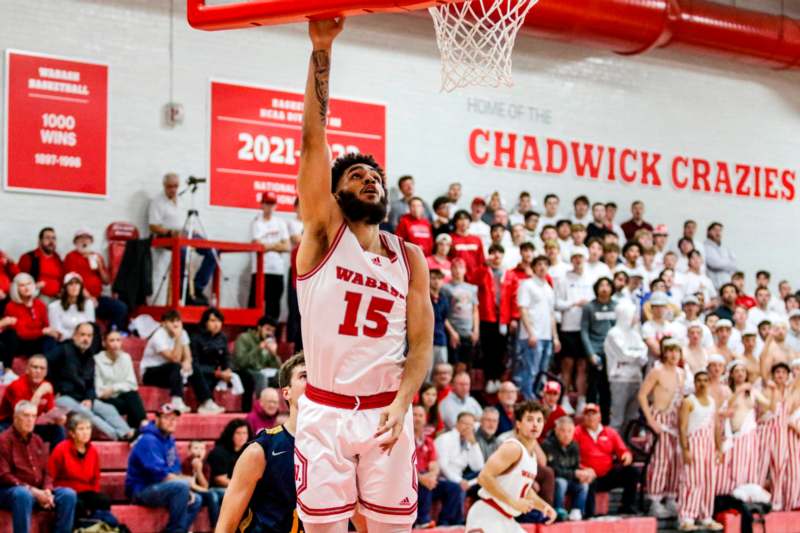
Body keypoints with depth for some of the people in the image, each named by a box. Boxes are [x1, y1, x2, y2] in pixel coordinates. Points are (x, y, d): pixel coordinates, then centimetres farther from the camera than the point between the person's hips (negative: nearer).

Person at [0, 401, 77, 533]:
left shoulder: (37, 441, 16)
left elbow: (46, 471, 16)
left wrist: (47, 490, -6)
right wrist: (31, 490, -21)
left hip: (38, 491, 7)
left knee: (68, 494, -15)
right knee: (23, 494, -41)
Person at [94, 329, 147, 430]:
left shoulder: (125, 357, 6)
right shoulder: (97, 360, -5)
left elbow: (132, 384, 1)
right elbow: (98, 391, -8)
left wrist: (114, 388, -13)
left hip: (123, 396, 3)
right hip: (106, 400, -3)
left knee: (133, 395, -29)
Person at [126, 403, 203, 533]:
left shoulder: (169, 440, 12)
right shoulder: (149, 440, -17)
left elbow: (175, 471, 15)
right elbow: (160, 474, -23)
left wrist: (187, 491, -3)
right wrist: (187, 482, -11)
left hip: (157, 489, 10)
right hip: (141, 490, -10)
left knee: (196, 500, 6)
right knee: (182, 486, -28)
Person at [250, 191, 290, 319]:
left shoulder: (281, 223, 13)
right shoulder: (256, 222, 1)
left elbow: (287, 247, 5)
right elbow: (258, 246, -11)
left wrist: (268, 246, -6)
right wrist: (277, 245, -3)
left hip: (277, 270, 4)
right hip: (260, 269, -4)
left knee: (274, 304, 8)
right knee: (256, 303, -6)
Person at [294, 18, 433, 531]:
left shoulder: (411, 258, 7)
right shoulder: (324, 233, 0)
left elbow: (422, 343, 4)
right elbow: (314, 138, -9)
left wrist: (402, 403, -14)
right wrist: (321, 50, -16)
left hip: (386, 412, 2)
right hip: (325, 411, -2)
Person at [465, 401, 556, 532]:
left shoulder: (531, 454, 14)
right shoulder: (513, 448, -16)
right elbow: (484, 477, -27)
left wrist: (544, 506, 13)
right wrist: (513, 502, -24)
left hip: (506, 520, 10)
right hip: (487, 517, -10)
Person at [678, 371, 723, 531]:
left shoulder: (712, 401, 15)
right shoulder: (688, 402, -5)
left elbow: (716, 426, 17)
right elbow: (683, 427, -11)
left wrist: (719, 447, 12)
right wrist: (685, 449, -18)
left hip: (709, 445, 7)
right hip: (694, 442, -6)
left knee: (708, 482, 7)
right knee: (693, 481, -11)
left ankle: (706, 518, 15)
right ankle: (686, 518, -10)